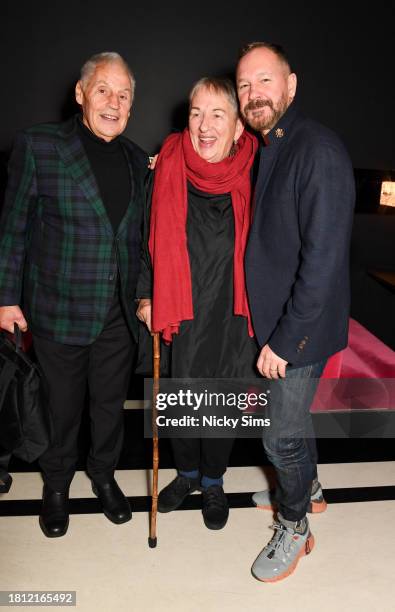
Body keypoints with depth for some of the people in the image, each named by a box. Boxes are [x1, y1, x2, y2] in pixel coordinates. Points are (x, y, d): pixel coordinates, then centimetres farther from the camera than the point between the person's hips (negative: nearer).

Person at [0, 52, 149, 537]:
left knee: (111, 401, 17)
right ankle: (56, 484, 39)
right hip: (60, 310, -3)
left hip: (119, 313, 4)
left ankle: (104, 474, 42)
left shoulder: (136, 160, 6)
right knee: (63, 406, 13)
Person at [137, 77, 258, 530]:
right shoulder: (169, 167, -5)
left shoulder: (254, 174, -9)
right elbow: (152, 236, 5)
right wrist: (146, 296, 4)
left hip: (233, 315, -1)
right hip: (181, 313, 1)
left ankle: (213, 481, 39)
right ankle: (188, 472, 42)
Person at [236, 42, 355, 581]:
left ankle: (293, 527, 31)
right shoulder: (265, 149, 8)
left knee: (281, 435, 6)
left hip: (300, 325, -8)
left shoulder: (318, 150, -20)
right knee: (291, 415, 24)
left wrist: (285, 339, -21)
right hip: (272, 316, 8)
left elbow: (324, 259, -24)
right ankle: (305, 487, 49)